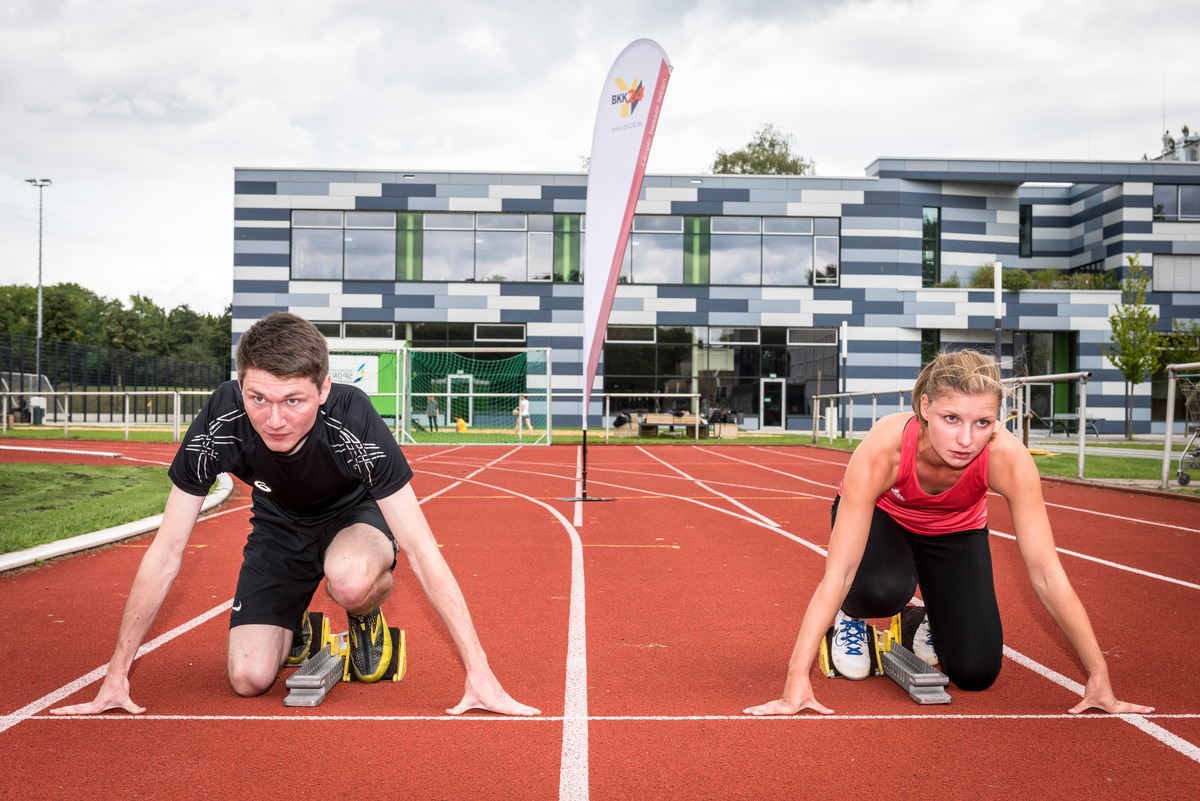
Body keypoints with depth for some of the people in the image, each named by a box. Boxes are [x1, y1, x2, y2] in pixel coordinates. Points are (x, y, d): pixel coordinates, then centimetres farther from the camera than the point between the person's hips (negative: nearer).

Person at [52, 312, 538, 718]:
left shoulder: (353, 421, -37)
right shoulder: (220, 424, -32)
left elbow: (422, 552, -34)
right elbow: (165, 554, -22)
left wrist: (479, 676, -35)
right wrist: (116, 678, -20)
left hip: (356, 514, -2)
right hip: (280, 523, 2)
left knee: (351, 580, -38)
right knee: (248, 678, -12)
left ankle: (366, 617, 0)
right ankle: (299, 631, 24)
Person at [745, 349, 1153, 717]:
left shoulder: (1007, 457, -37)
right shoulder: (883, 448, -41)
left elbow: (1046, 573, -30)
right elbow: (838, 571, -41)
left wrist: (1099, 676, -30)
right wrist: (797, 681, -45)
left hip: (954, 530, 2)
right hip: (882, 517, -2)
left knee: (975, 673, -10)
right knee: (883, 590, -36)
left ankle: (933, 624, 24)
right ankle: (850, 616, 0)